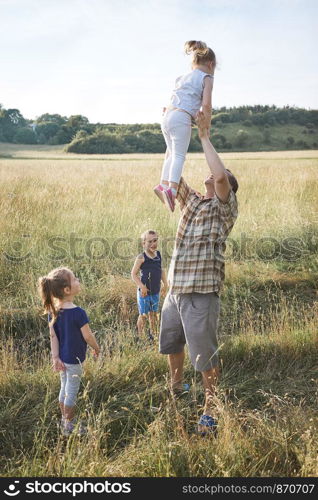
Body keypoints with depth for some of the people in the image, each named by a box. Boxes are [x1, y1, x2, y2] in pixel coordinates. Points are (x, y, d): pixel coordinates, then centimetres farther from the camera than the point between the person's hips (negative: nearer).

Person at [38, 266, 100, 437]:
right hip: (75, 359, -6)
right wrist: (97, 348, 2)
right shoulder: (78, 313, -26)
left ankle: (65, 421, 37)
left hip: (62, 357, 6)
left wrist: (55, 357, -4)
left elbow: (53, 336, -5)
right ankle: (69, 426, 23)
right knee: (72, 392, 8)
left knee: (64, 388, 21)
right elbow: (88, 336, -16)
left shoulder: (53, 310, -6)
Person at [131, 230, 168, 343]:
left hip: (156, 292, 5)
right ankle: (140, 336, 20)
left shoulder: (158, 254, 3)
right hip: (144, 292, -5)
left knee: (154, 314, 16)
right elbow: (134, 274, -14)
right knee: (143, 315, 5)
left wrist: (165, 284, 10)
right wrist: (141, 286, -23)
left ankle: (152, 336, 30)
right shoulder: (141, 257, -15)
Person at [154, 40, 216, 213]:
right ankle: (172, 188, -28)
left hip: (167, 116, 7)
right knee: (179, 155, -11)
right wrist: (206, 126, 3)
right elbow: (206, 105, -7)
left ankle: (163, 184, 12)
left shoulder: (183, 77, 27)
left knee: (171, 152, 21)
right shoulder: (206, 78, 6)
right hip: (181, 118, -7)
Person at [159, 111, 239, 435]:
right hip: (175, 290, 8)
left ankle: (210, 410, 14)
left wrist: (204, 137, -15)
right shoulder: (193, 202, 14)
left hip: (200, 295, -8)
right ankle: (176, 388, 47)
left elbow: (220, 175, -24)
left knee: (204, 354, -1)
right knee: (171, 343, 24)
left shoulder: (224, 208, -6)